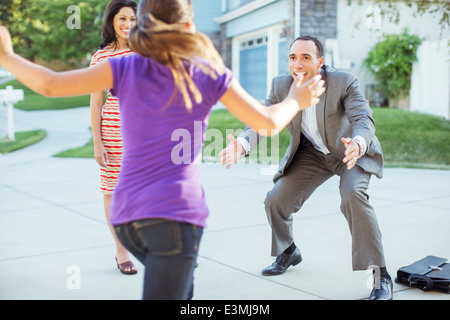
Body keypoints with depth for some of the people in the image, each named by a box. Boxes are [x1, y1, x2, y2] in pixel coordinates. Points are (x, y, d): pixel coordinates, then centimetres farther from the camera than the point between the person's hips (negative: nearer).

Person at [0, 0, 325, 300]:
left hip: (126, 215, 5)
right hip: (176, 213, -5)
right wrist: (296, 101, 25)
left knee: (182, 287, 30)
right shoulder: (210, 73, 0)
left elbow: (50, 85, 0)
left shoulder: (124, 69, 4)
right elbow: (269, 123, 4)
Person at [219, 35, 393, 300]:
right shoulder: (281, 86, -15)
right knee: (275, 200, -3)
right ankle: (288, 252, 30)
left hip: (352, 151, -4)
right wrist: (242, 144, -41)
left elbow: (363, 118, -35)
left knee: (353, 194, -33)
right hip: (311, 154, 5)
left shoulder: (345, 82, -26)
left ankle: (380, 276, -22)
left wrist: (357, 144, -59)